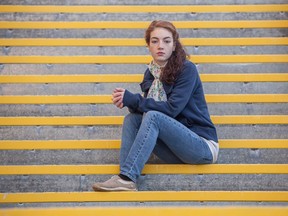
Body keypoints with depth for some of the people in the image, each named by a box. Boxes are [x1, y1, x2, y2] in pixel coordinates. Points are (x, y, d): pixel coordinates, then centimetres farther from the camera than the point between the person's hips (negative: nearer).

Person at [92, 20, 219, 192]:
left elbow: (172, 108, -19)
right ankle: (126, 181, -27)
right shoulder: (150, 74, 9)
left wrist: (132, 99, -19)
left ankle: (127, 177, -34)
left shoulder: (186, 69, -10)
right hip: (176, 152, 6)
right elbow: (145, 109, 8)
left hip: (203, 146, -6)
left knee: (153, 117, -27)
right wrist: (127, 101, -13)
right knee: (131, 118, -11)